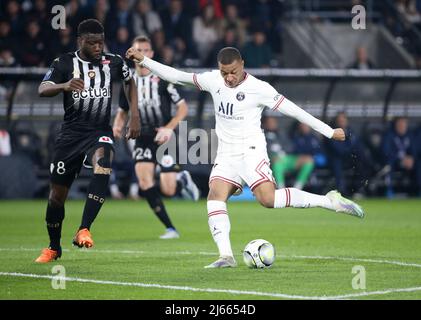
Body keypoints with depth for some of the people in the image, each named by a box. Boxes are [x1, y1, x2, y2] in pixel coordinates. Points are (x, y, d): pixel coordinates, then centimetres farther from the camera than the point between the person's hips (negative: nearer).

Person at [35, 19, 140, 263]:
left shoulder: (113, 63, 2)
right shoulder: (64, 63, -4)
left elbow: (131, 82, 22)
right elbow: (43, 90, -17)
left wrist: (135, 116, 13)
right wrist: (65, 85, -38)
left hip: (100, 133, 0)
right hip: (71, 133, 0)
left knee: (102, 166, -34)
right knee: (57, 193, 5)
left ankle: (84, 231, -34)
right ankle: (54, 248, 28)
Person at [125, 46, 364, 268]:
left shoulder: (259, 88, -11)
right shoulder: (213, 80, 5)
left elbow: (293, 110, -9)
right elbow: (177, 76, 13)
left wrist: (329, 131, -9)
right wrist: (143, 61, 10)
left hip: (251, 151, -6)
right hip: (226, 155, 6)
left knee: (268, 198, -24)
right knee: (215, 196, -16)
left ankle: (329, 201, -16)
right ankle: (226, 255, -21)